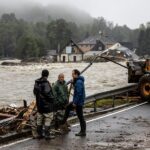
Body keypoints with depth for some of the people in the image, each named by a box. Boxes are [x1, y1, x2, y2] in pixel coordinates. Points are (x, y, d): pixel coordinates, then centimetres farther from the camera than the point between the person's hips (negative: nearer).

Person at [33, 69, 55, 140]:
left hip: (39, 104, 8)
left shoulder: (37, 82, 6)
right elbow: (47, 93, -24)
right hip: (46, 104, -8)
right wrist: (52, 98, -9)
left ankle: (39, 134, 19)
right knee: (47, 119, -1)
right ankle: (47, 134, -1)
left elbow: (35, 92, 14)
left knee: (39, 119, 14)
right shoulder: (46, 83, -19)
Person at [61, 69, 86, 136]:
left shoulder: (79, 82, -22)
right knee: (68, 107, 24)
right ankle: (63, 121, 36)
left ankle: (83, 132, 4)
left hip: (79, 102, -10)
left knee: (80, 117, -3)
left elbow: (79, 93, -25)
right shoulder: (77, 81, 10)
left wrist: (75, 102, -20)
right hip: (77, 101, 10)